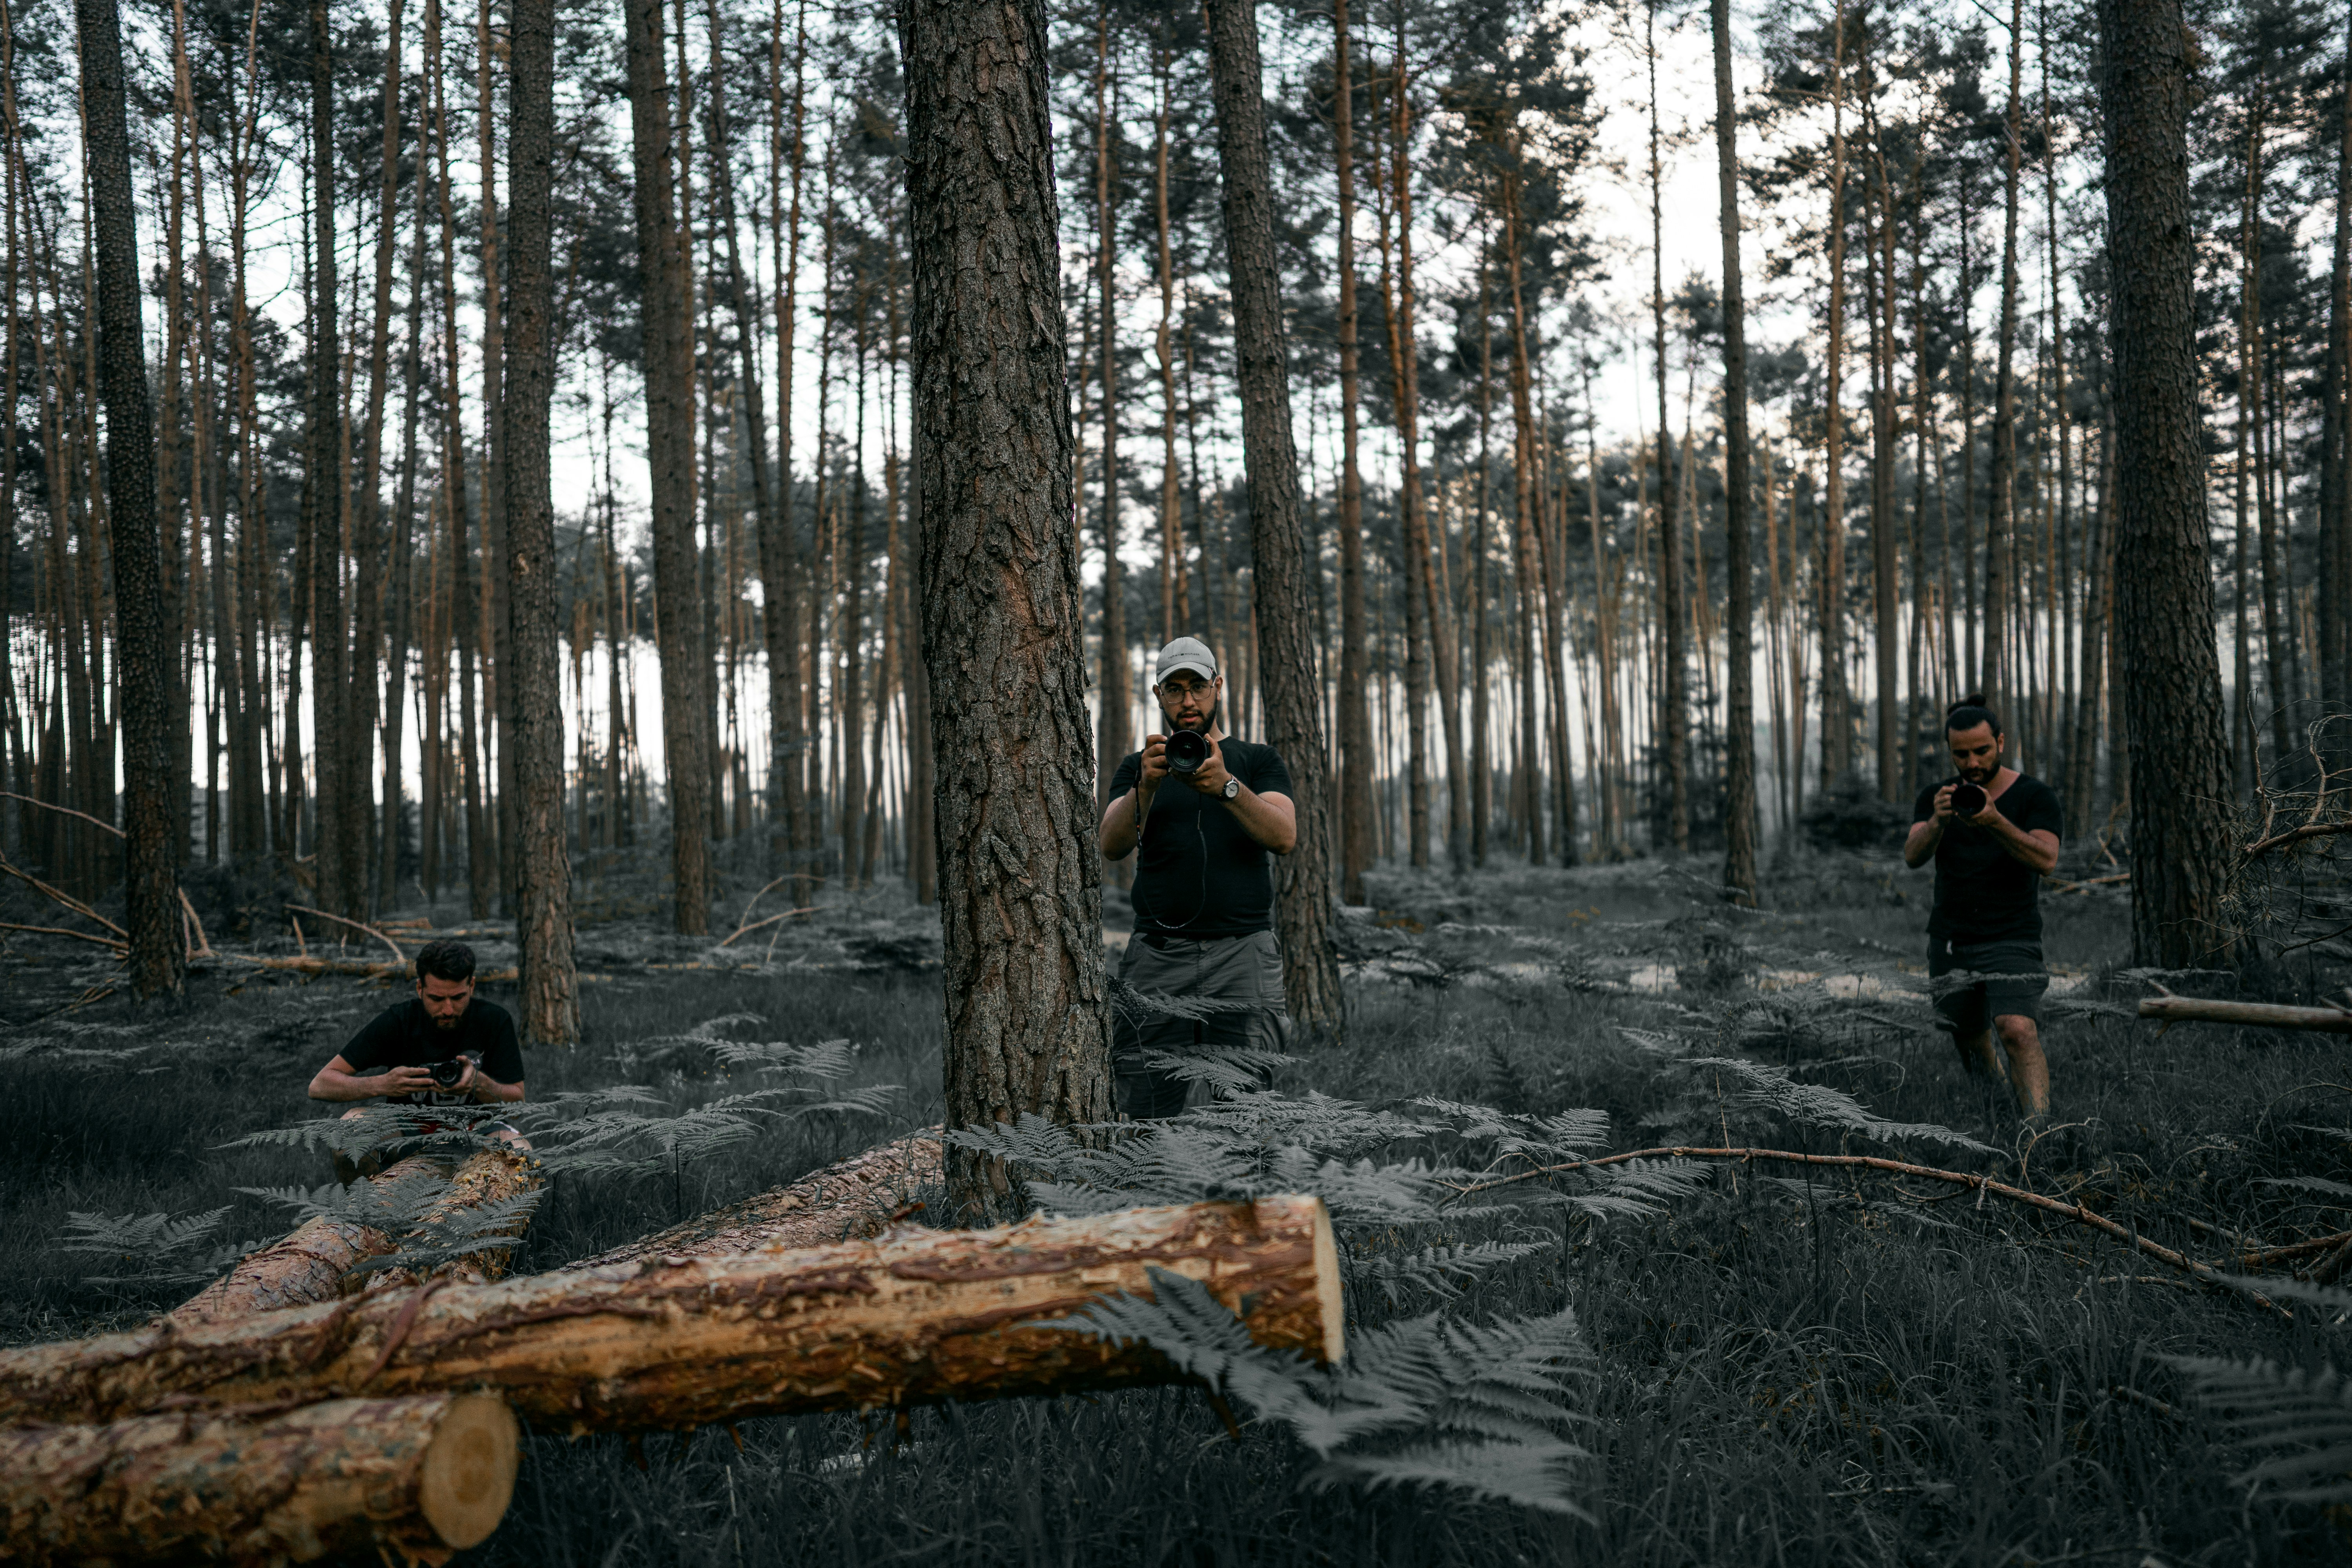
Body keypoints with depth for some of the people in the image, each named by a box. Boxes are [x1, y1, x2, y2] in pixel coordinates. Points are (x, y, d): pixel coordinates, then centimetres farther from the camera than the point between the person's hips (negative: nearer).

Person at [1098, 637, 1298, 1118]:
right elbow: (1112, 846, -1)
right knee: (1144, 1115, -5)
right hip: (1158, 957, 1)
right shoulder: (1138, 766, 16)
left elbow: (1284, 837, -5)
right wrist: (1147, 785, -19)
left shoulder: (1258, 761, 14)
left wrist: (1225, 786, -21)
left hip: (1242, 952, -1)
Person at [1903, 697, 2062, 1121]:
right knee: (1971, 1039, 14)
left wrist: (1994, 821, -33)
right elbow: (1913, 857, -10)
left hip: (2012, 939, -4)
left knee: (2018, 1030, -24)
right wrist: (1937, 823, -32)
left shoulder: (2035, 796, -3)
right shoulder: (1934, 797, 6)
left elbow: (2046, 860, -18)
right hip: (1949, 940, 4)